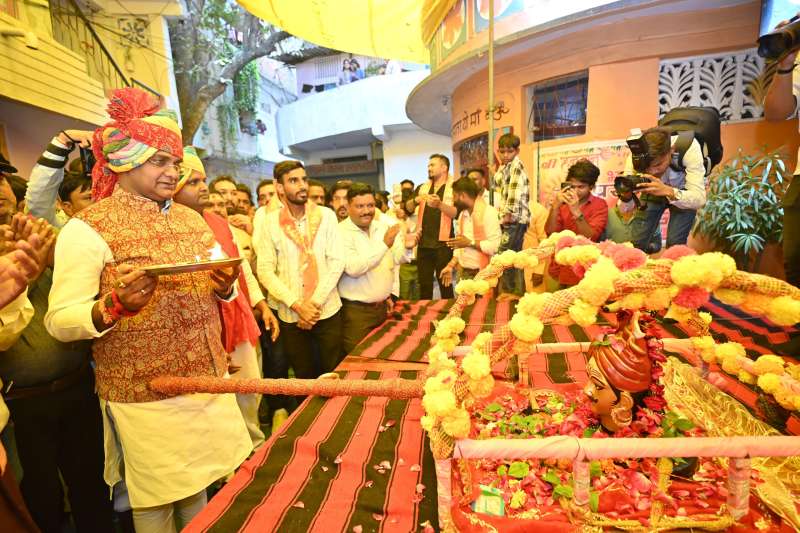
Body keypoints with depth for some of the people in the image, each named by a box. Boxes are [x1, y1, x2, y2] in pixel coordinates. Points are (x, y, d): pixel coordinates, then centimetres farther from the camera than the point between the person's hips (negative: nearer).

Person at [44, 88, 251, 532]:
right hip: (145, 397, -5)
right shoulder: (88, 228, -11)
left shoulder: (191, 218, 8)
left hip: (209, 382, 5)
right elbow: (59, 321, -12)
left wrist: (226, 286, -8)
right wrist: (114, 305, -31)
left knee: (199, 489, 20)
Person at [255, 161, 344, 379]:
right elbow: (265, 271, -4)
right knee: (304, 377, 15)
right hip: (290, 315, 0)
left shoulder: (326, 215, 0)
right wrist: (297, 305, -13)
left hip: (327, 311, 0)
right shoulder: (271, 222, -1)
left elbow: (336, 261, -5)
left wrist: (315, 302, -12)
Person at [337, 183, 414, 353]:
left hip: (383, 306, 6)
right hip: (356, 310, -6)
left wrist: (406, 248, -18)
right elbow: (353, 268, -26)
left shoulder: (383, 225, 5)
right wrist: (384, 244, -31)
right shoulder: (341, 232, -13)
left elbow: (396, 259, 5)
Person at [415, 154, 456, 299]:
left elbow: (456, 213, -15)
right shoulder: (423, 188, 14)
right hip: (424, 242, 5)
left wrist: (440, 204, -33)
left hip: (443, 243, -4)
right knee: (424, 283, 11)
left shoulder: (454, 187, -2)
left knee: (444, 282, 7)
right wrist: (416, 200, -13)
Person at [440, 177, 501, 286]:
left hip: (482, 274, -7)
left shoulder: (489, 212, -12)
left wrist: (470, 242, -16)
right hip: (464, 273, 7)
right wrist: (451, 266, 8)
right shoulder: (462, 215, 13)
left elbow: (495, 245, -21)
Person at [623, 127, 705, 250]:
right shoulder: (635, 157, -30)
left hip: (683, 190, -1)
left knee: (675, 243, -15)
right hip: (653, 191, 2)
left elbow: (699, 198, -37)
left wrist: (668, 191, -54)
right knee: (637, 242, -8)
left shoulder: (689, 147, -34)